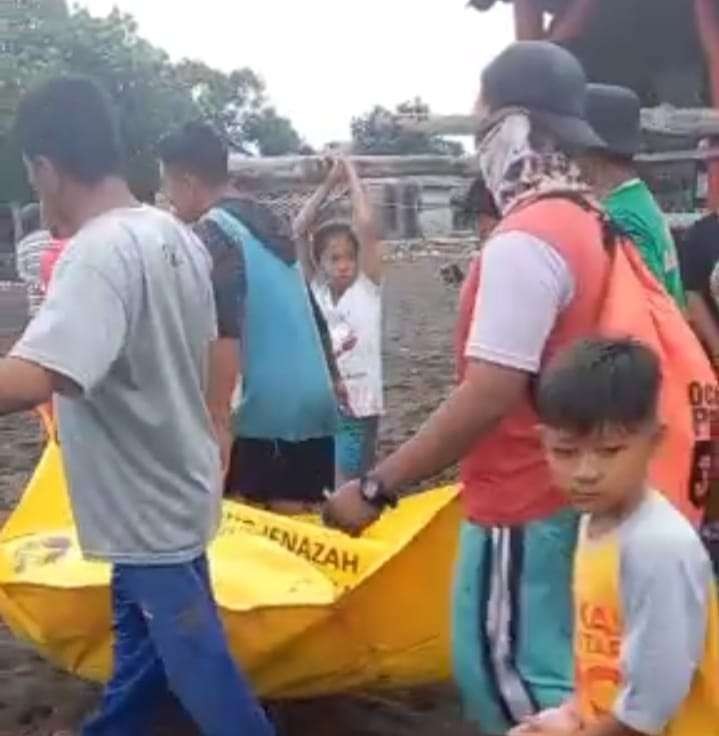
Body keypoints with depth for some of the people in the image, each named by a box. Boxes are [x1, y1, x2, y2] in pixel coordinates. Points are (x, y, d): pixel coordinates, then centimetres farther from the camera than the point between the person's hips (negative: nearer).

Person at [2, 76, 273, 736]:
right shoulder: (176, 235, 2)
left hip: (150, 501, -9)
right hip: (171, 484, 9)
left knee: (194, 661, 5)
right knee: (140, 633, 26)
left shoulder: (98, 254, -26)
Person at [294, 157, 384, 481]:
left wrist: (351, 176, -4)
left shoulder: (367, 288, -4)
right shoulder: (316, 289, 3)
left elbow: (367, 226, -14)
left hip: (358, 407, -3)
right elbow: (299, 229, -1)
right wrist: (329, 182, 1)